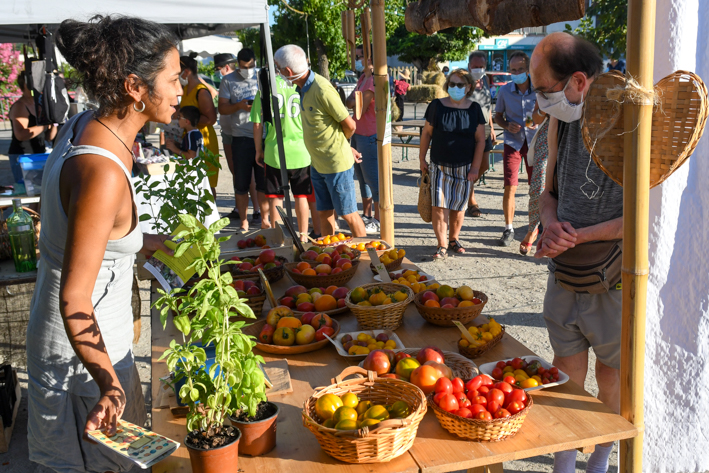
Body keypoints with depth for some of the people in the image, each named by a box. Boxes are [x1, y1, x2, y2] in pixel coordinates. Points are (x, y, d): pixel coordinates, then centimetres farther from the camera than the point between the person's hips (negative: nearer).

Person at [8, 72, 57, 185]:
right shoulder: (20, 106, -9)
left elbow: (49, 137, 15)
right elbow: (21, 135, -23)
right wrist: (44, 125, -22)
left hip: (39, 154, 8)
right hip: (21, 155, -8)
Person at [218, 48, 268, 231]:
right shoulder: (228, 81, 7)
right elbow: (222, 108, 4)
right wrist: (239, 106, -14)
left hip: (263, 136, 1)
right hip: (240, 138, 0)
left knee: (263, 181, 4)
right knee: (241, 183, 3)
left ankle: (264, 219, 16)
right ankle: (243, 221, 13)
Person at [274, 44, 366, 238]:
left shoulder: (322, 90, -23)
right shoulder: (303, 87, 5)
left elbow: (350, 126, -17)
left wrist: (337, 144, 4)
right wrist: (347, 147, 11)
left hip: (336, 165, -8)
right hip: (317, 164, 8)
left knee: (348, 214, 3)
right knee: (324, 213, 16)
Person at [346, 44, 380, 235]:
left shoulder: (375, 80, -19)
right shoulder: (362, 78, 13)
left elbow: (360, 109, -18)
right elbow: (349, 102, 8)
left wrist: (355, 102, 2)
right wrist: (354, 100, -12)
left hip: (370, 136, -10)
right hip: (358, 133, 10)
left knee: (373, 178, -3)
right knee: (362, 176, 17)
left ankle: (378, 221, 6)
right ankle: (366, 215, 29)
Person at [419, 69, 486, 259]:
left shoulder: (474, 109, 2)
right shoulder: (437, 106, -1)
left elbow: (480, 140, 2)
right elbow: (426, 133, 6)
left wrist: (475, 167, -3)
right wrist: (422, 158, 4)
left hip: (464, 167, 1)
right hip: (439, 166, -1)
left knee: (459, 206, 9)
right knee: (440, 206, -7)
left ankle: (453, 239, 27)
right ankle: (442, 245, 1)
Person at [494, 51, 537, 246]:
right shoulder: (504, 91, -3)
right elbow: (498, 115, 10)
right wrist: (507, 125, -11)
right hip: (513, 142, 0)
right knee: (510, 187, -5)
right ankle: (508, 229, 8)